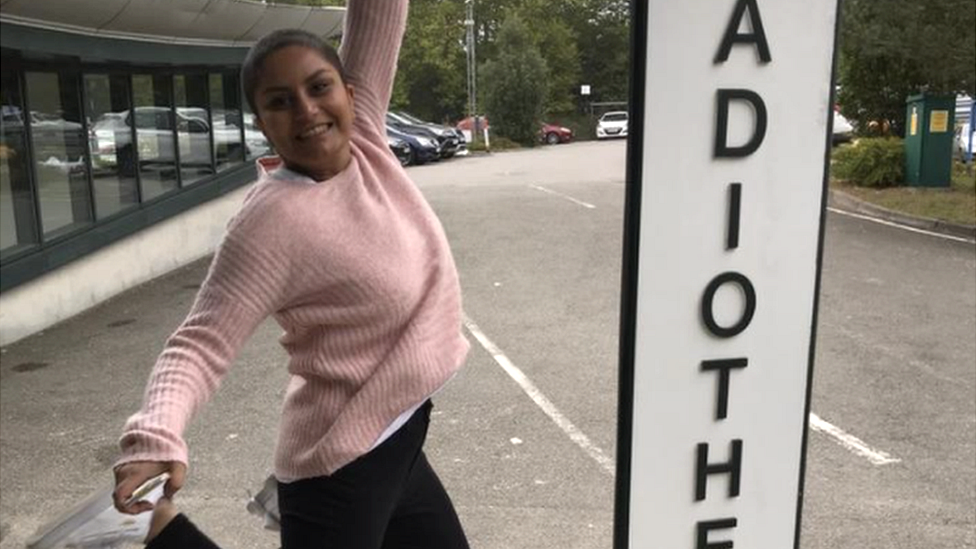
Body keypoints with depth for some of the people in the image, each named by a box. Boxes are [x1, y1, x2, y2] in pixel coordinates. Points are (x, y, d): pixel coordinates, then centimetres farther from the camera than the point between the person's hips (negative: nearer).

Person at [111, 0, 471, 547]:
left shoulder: (363, 139, -5)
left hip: (399, 441, 7)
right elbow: (203, 343, -24)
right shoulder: (273, 220, -22)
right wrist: (156, 436, -39)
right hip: (343, 467, -7)